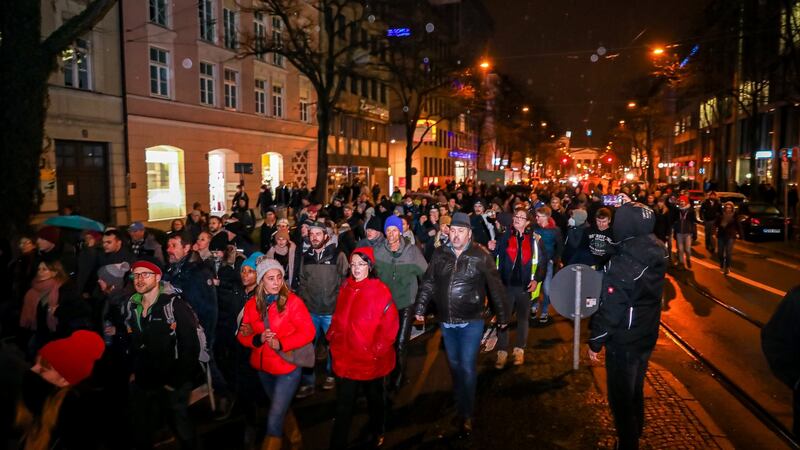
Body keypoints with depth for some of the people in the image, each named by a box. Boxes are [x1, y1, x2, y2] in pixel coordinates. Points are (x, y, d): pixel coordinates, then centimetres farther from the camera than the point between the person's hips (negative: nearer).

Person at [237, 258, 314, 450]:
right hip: (263, 367, 6)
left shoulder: (292, 301, -15)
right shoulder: (252, 304, -2)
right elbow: (243, 335, 1)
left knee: (274, 419, -8)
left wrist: (281, 344, -27)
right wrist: (257, 339, -20)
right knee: (282, 409, 25)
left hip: (287, 367, -5)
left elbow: (308, 332, -18)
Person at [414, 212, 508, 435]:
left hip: (471, 322, -4)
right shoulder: (440, 254, 0)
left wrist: (502, 315, 0)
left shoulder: (481, 255, -10)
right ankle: (459, 403, 35)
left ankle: (466, 414, 12)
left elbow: (496, 287, -5)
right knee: (454, 364, 17)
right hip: (446, 321, 4)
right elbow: (428, 282, 5)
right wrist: (420, 308, 2)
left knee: (467, 367, -4)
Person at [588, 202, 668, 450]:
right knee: (636, 390, 26)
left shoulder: (622, 264, -28)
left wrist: (595, 342, -10)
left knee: (621, 397, 10)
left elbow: (609, 310, -25)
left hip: (623, 343, -8)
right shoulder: (658, 253, -7)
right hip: (646, 338, 8)